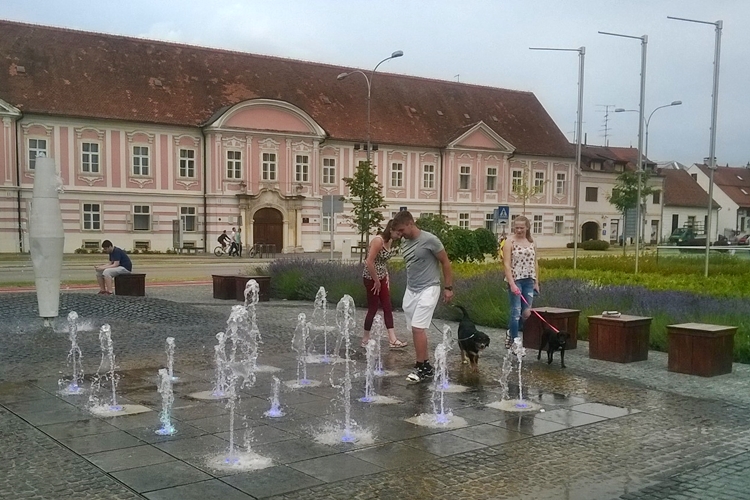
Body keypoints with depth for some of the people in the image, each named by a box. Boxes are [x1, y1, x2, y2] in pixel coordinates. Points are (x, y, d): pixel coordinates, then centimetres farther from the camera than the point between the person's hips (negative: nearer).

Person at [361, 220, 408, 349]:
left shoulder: (390, 241, 5)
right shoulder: (378, 240, -22)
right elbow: (369, 262, -26)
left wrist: (386, 277, 9)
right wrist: (376, 281, -18)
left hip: (381, 277, 9)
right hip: (371, 278, -9)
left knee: (388, 307, 6)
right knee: (373, 308, 1)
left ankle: (392, 340, 9)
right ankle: (365, 339, 15)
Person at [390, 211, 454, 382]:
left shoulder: (429, 240, -13)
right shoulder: (404, 243, 6)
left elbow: (445, 262, -6)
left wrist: (448, 287, -6)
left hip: (428, 289, -7)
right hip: (410, 291, 7)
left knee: (418, 328, -13)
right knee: (417, 329, 6)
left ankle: (421, 367, -2)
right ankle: (426, 366, 16)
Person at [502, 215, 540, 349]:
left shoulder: (531, 242, 11)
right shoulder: (510, 241, -4)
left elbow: (535, 263, 15)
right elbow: (506, 264, -10)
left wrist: (536, 282, 11)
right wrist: (512, 284, -18)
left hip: (529, 280, 5)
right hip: (515, 279, -5)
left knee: (527, 313, 4)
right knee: (516, 312, -6)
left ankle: (511, 332, 27)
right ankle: (515, 343, 2)